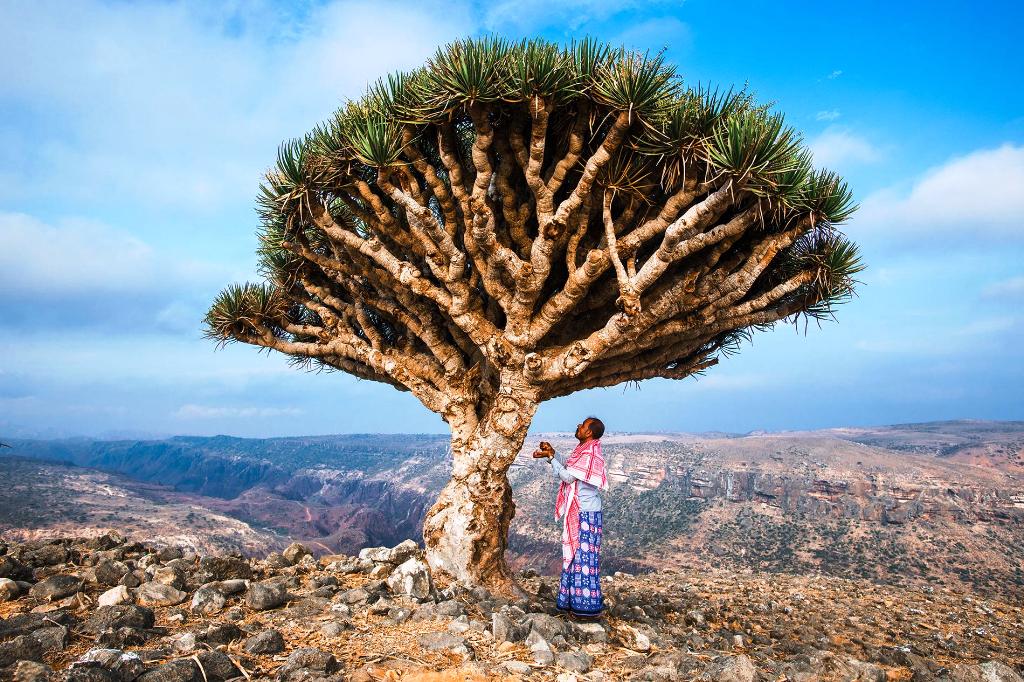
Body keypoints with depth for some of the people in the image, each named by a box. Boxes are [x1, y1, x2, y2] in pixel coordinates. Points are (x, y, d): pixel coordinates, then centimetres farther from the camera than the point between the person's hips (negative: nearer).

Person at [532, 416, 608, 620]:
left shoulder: (589, 454, -21)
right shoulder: (585, 450, 9)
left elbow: (567, 476, -20)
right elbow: (568, 463, 23)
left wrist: (549, 457, -15)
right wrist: (553, 452, 9)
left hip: (586, 514, -10)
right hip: (579, 512, 10)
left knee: (584, 557, -3)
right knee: (576, 555, 15)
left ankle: (589, 608, 6)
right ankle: (577, 602, 25)